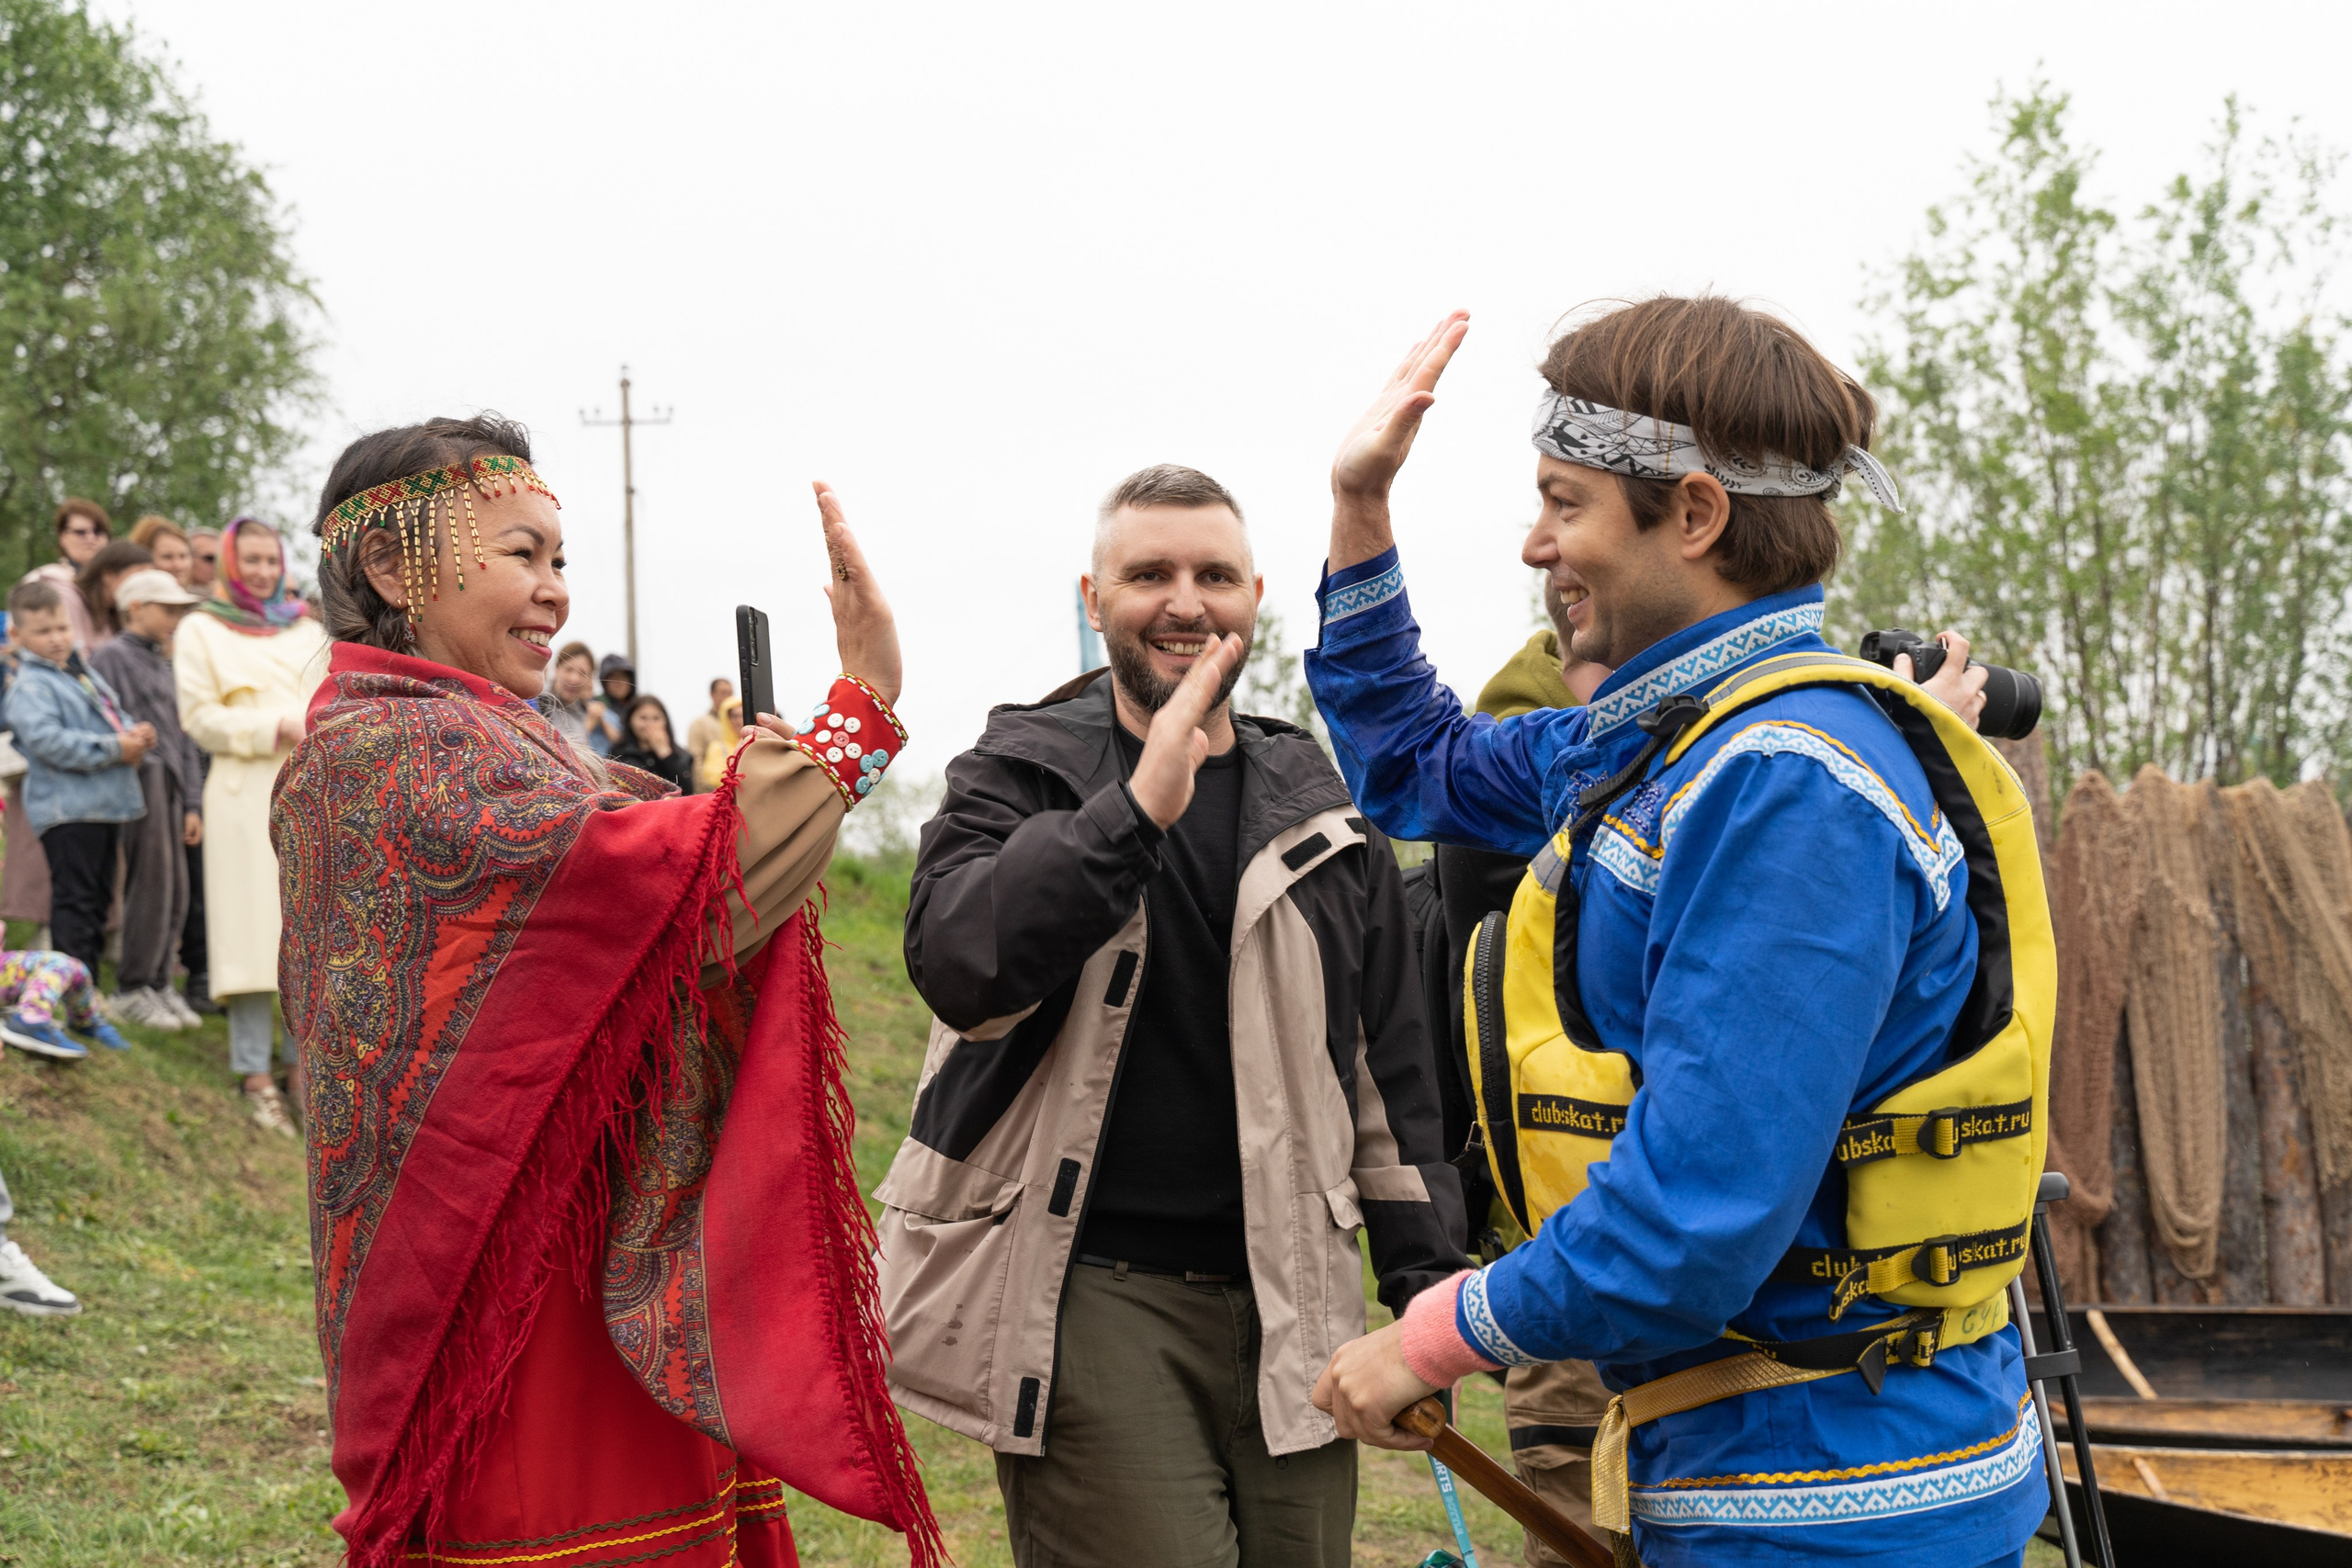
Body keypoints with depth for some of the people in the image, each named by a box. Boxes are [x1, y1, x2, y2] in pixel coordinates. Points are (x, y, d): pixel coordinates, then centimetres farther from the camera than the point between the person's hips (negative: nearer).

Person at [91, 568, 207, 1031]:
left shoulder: (163, 664, 23)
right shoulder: (111, 657, -2)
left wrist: (192, 803, 18)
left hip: (171, 788, 8)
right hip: (140, 784, -8)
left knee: (175, 896, 8)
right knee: (150, 889, -9)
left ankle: (158, 983, 17)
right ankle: (131, 989, 0)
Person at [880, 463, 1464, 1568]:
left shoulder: (1317, 811, 14)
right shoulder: (1017, 777, 3)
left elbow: (1388, 1069, 16)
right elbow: (957, 961, -19)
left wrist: (1427, 1281, 12)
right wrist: (1136, 808, -28)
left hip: (1285, 1300, 4)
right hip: (1089, 1298, -4)